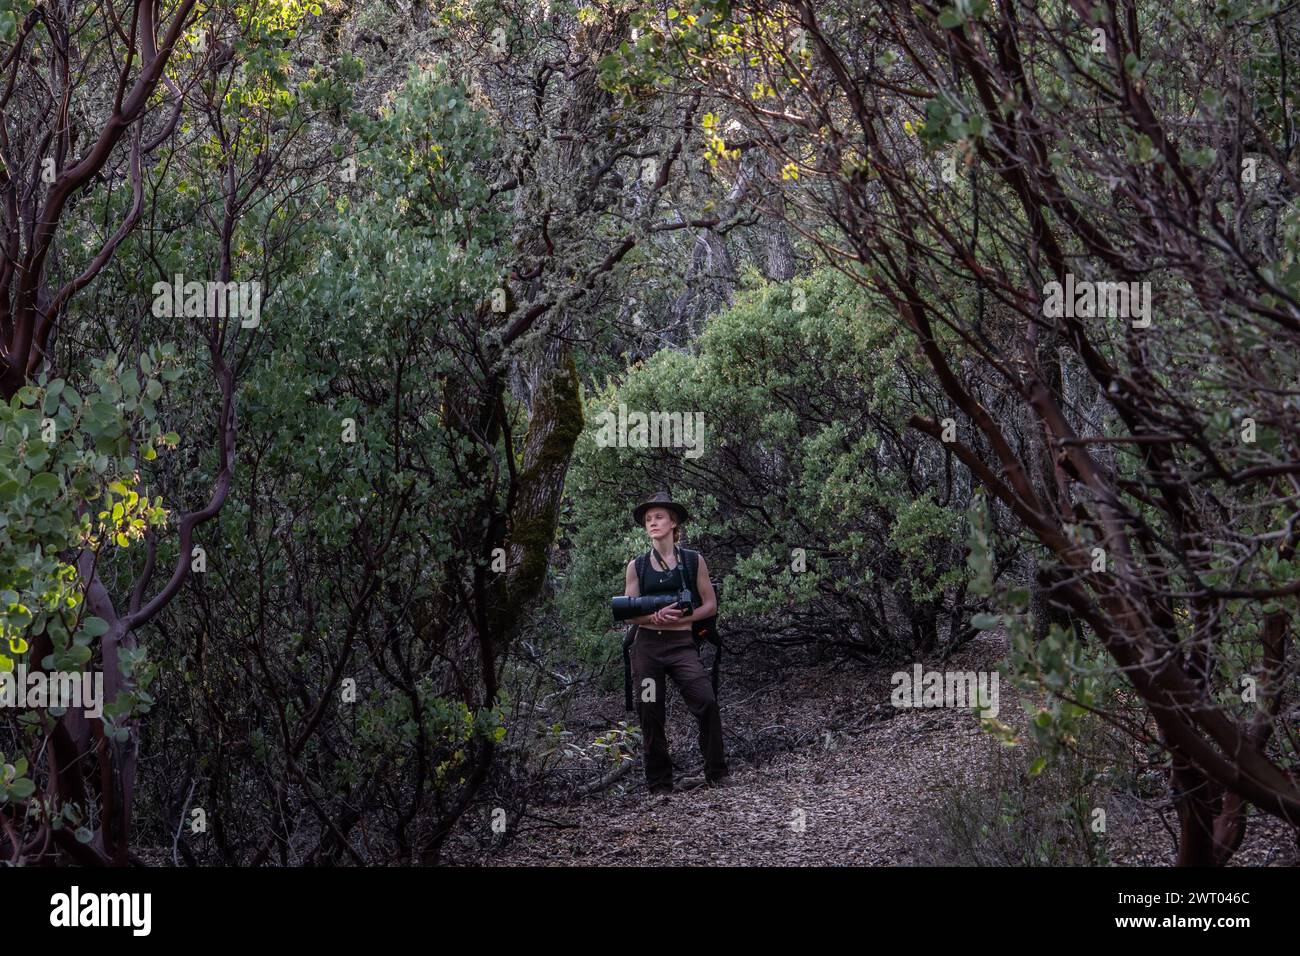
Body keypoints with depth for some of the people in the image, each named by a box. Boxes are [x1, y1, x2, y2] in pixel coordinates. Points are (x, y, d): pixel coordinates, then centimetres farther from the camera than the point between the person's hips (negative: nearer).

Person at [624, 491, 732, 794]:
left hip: (682, 644, -2)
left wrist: (680, 617, -11)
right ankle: (659, 783, 11)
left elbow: (710, 605, 6)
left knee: (706, 703, -19)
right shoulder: (637, 565, 9)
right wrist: (655, 617, -14)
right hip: (647, 646, 2)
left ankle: (716, 773, -7)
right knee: (650, 714, 0)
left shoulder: (693, 561, 6)